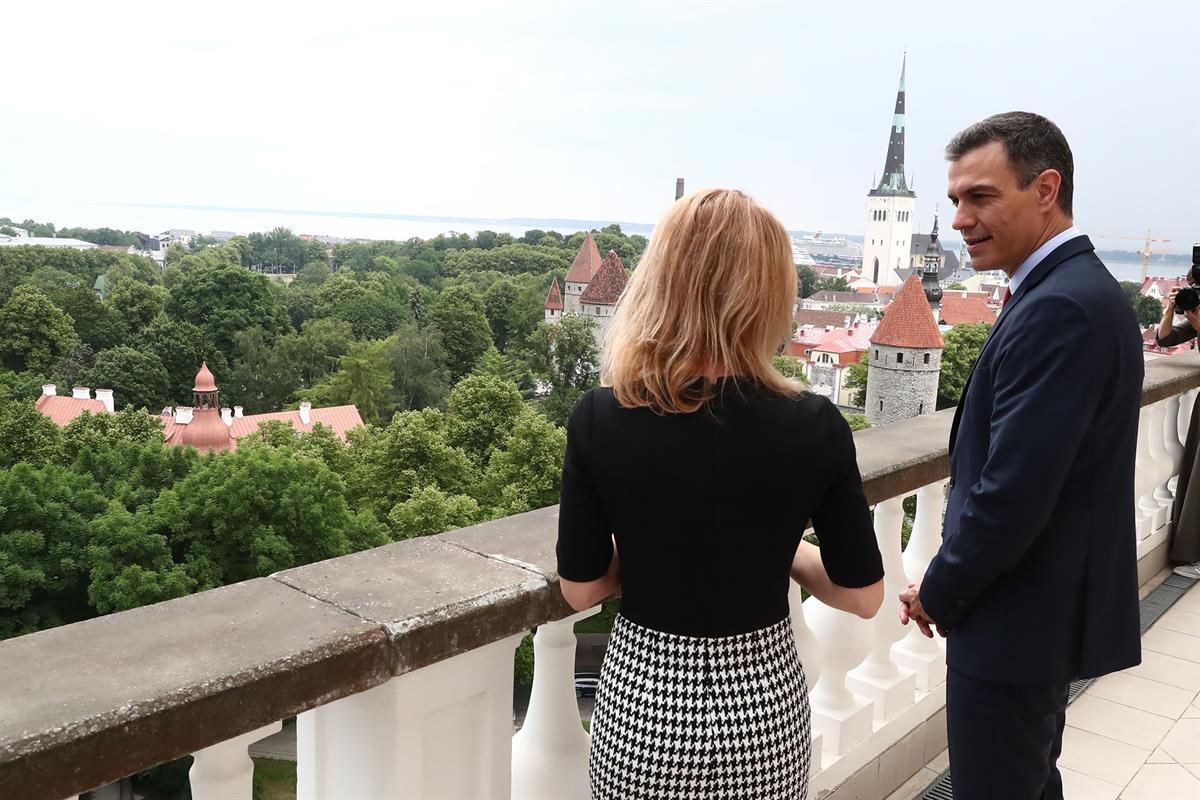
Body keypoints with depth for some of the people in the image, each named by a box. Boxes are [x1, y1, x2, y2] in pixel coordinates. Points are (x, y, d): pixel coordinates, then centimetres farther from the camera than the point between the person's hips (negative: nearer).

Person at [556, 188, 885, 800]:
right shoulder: (814, 426, -16)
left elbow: (581, 588, -6)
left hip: (641, 700, 0)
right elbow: (864, 596, -6)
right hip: (761, 704, 1)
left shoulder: (599, 418, -16)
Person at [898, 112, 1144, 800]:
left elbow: (1011, 493, -27)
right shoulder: (1084, 287, 8)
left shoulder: (1058, 309, -24)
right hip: (1056, 604, 9)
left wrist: (938, 593, -10)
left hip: (1020, 618, -9)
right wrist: (951, 584, 9)